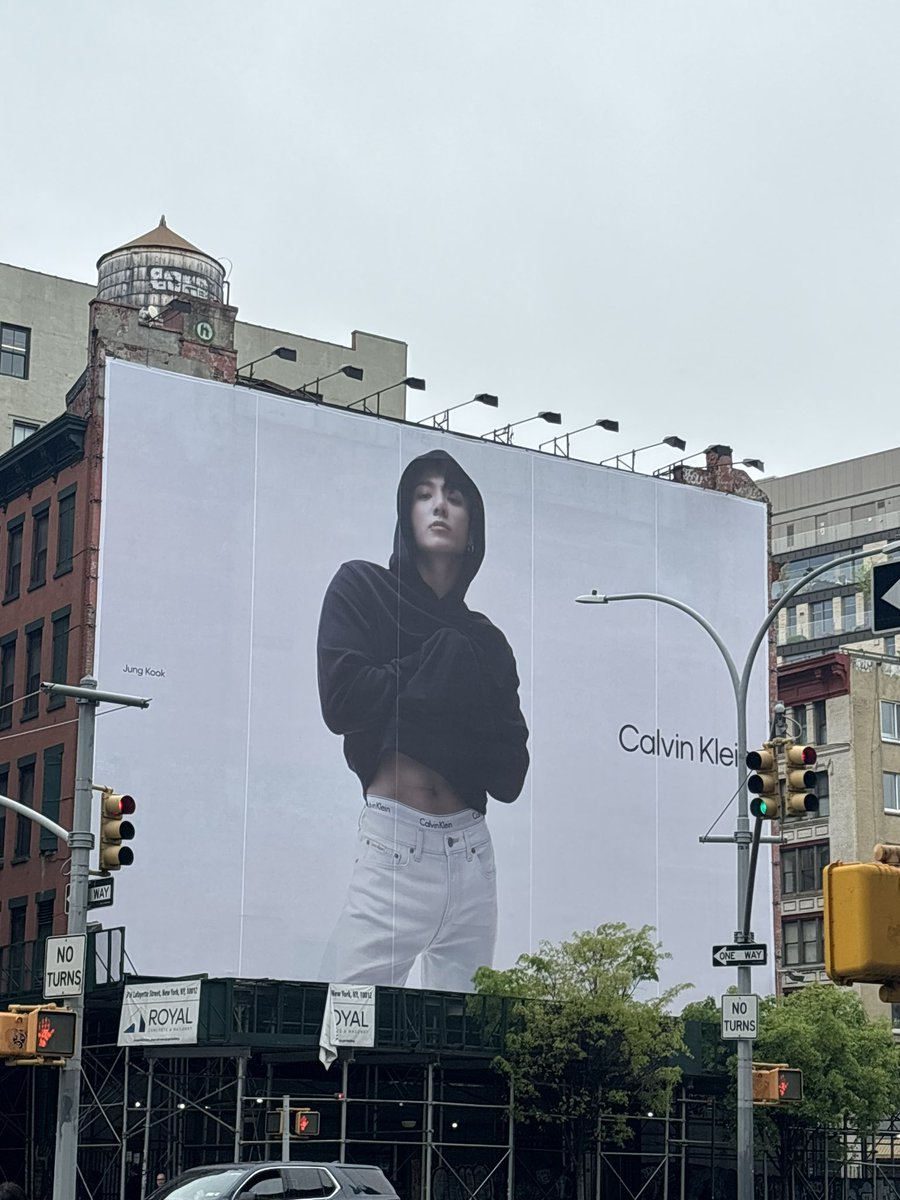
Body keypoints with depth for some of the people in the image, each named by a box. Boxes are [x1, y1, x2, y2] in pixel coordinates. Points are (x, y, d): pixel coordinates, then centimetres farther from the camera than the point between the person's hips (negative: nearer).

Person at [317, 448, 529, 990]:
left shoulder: (486, 640, 18)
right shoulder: (361, 589, 9)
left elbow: (511, 774, 8)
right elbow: (341, 700, -9)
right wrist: (440, 666, 0)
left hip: (471, 850, 4)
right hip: (393, 841, -4)